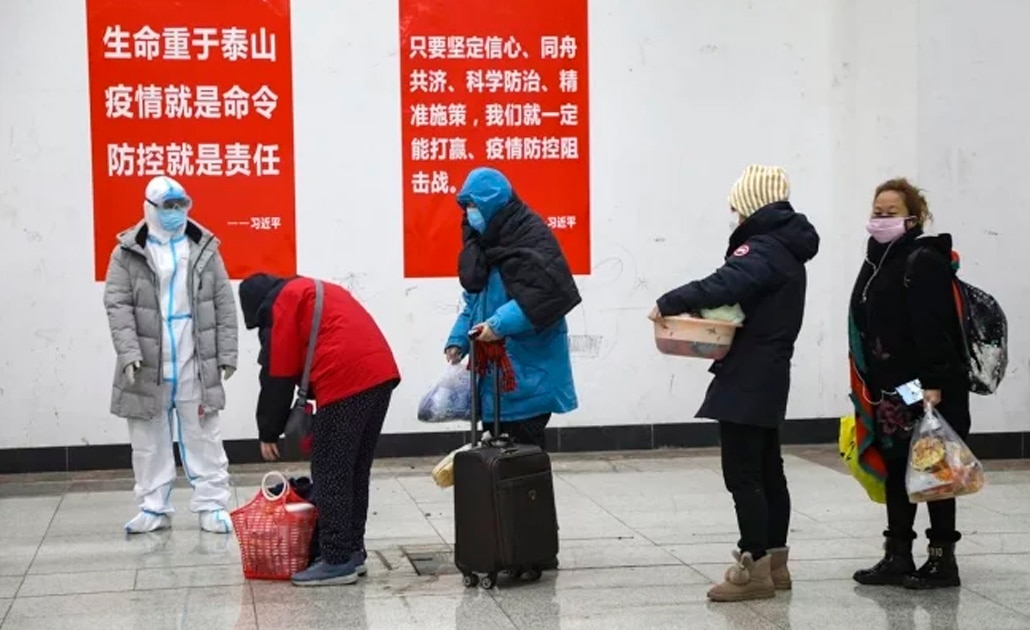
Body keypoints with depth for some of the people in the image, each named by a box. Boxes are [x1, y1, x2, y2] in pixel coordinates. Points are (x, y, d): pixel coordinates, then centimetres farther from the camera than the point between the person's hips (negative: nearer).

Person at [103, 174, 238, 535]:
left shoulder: (204, 248, 6)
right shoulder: (128, 252, 0)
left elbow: (223, 303, 6)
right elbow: (117, 304, -4)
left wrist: (227, 353, 1)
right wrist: (128, 352, -15)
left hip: (196, 364, 1)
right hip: (147, 365, -1)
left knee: (203, 437, 5)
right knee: (149, 440, 8)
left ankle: (212, 505, 11)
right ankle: (153, 508, 17)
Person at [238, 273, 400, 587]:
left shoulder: (282, 303, 4)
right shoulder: (315, 291, 30)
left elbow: (279, 373, 2)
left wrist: (268, 433, 9)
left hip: (346, 382, -9)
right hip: (381, 372, 9)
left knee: (330, 474, -2)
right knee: (356, 470, 16)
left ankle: (337, 561, -2)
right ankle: (353, 551, 22)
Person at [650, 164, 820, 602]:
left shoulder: (764, 250, -16)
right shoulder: (785, 249, 17)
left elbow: (725, 285, -32)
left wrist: (670, 303, -25)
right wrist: (709, 313, 0)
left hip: (747, 381, -11)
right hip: (767, 377, 11)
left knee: (742, 475, -8)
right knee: (767, 471, 14)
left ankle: (755, 568, -6)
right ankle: (773, 563, 21)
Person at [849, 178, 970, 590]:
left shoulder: (924, 262, -13)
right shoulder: (876, 263, 13)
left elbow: (933, 328, -20)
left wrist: (933, 383, -25)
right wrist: (867, 387, 17)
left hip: (924, 388, -8)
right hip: (888, 389, 9)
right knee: (895, 471, 11)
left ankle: (942, 559, 8)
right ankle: (898, 557, 18)